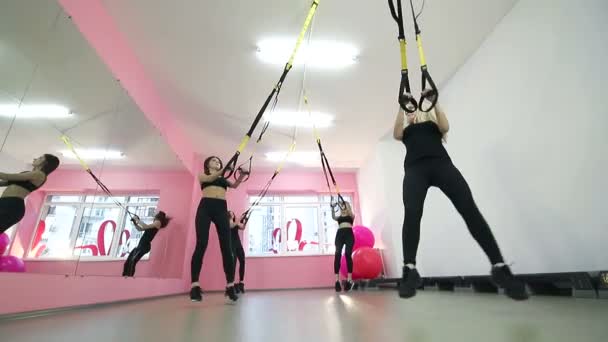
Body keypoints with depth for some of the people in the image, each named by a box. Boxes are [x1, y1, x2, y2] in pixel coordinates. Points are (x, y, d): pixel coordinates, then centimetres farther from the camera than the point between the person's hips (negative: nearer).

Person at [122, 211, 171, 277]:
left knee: (132, 262, -24)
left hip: (145, 246, -9)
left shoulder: (158, 222, -2)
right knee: (127, 262, 4)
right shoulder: (153, 224, 23)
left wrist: (138, 220, -6)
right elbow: (140, 229, 28)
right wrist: (135, 222, 14)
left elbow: (146, 226, -17)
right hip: (140, 245, 9)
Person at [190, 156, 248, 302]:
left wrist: (242, 176, -9)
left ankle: (230, 286, -5)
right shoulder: (202, 175, 18)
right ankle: (195, 286, -9)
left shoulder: (224, 178, 26)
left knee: (226, 247, -6)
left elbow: (234, 185, 9)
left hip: (221, 209, 2)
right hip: (205, 207, -2)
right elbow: (210, 179, -4)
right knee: (201, 244, -12)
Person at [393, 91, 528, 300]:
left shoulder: (433, 124, 33)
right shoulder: (407, 131, 34)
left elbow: (445, 127, 9)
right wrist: (401, 107, 9)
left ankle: (500, 268, -18)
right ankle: (409, 271, -27)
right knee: (412, 214, -25)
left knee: (469, 209, -19)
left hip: (441, 163, 0)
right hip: (415, 168, 0)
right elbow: (396, 134, 10)